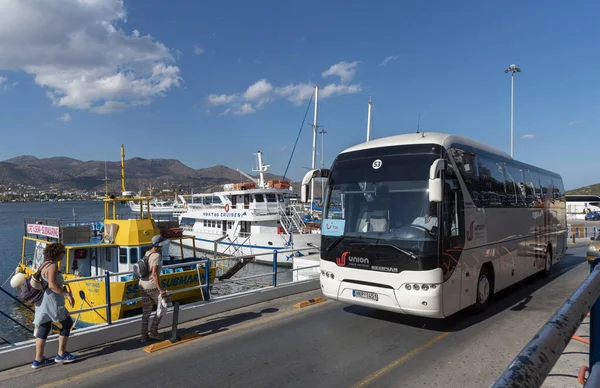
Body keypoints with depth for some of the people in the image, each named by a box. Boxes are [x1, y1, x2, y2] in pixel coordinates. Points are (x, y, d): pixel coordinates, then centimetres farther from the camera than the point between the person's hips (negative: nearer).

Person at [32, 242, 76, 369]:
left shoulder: (45, 264, 13)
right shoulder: (53, 266, -17)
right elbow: (52, 285, -27)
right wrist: (67, 294, -24)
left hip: (43, 301, 9)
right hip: (51, 301, -9)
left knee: (43, 328, 11)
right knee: (67, 323, 3)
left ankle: (38, 359, 15)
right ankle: (61, 354, 8)